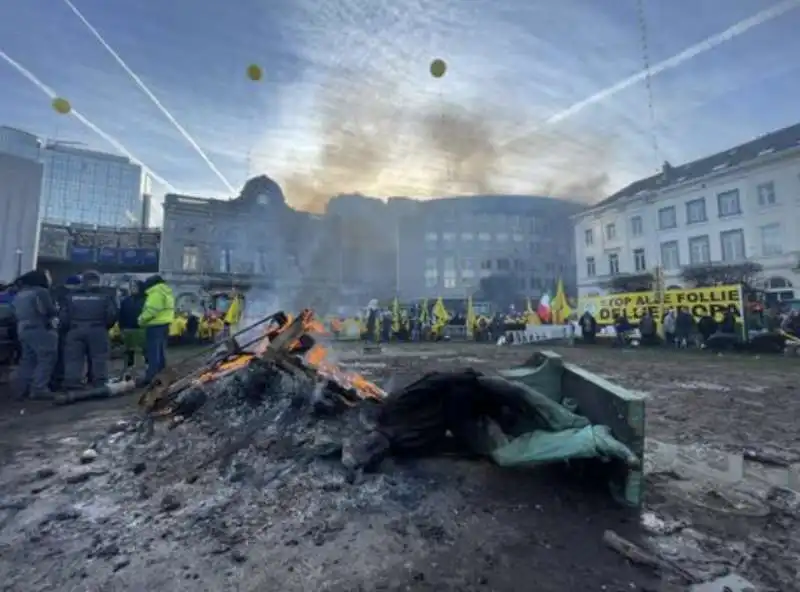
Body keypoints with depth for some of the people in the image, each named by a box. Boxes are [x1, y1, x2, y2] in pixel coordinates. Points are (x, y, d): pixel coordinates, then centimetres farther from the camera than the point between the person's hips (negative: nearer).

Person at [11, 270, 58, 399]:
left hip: (22, 329, 9)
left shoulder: (19, 294, 19)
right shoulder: (41, 291, -10)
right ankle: (38, 389, -11)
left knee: (27, 359, 15)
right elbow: (50, 311, -13)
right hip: (40, 329, -9)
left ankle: (21, 388, 15)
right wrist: (56, 312, 7)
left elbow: (16, 312, 25)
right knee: (46, 359, -7)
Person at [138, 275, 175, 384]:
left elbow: (151, 310, -21)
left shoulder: (156, 293, -15)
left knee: (153, 352, -8)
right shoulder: (166, 292, 17)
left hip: (155, 325, -10)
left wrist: (141, 319, -6)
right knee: (161, 352, 16)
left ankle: (151, 378, -7)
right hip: (165, 324, 10)